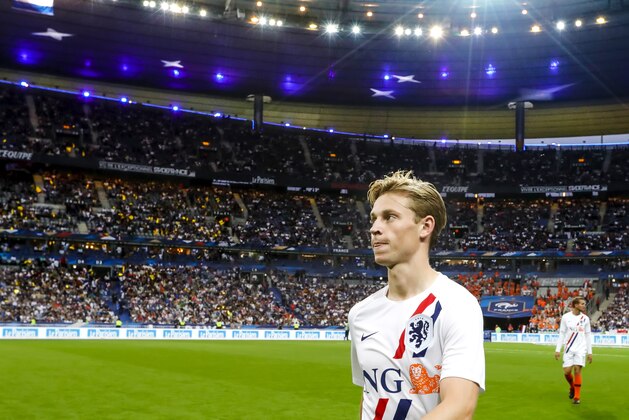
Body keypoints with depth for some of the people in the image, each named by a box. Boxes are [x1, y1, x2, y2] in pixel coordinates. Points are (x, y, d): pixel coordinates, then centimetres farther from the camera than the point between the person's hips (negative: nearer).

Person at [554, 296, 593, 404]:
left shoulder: (585, 318, 2)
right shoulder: (566, 317, -2)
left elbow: (588, 336, 6)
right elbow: (561, 334, 2)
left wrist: (590, 352, 3)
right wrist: (557, 349, -1)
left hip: (581, 349, 0)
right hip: (569, 349, 0)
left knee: (577, 371, -8)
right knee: (567, 372, -3)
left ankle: (577, 396, 3)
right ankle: (572, 387, 29)